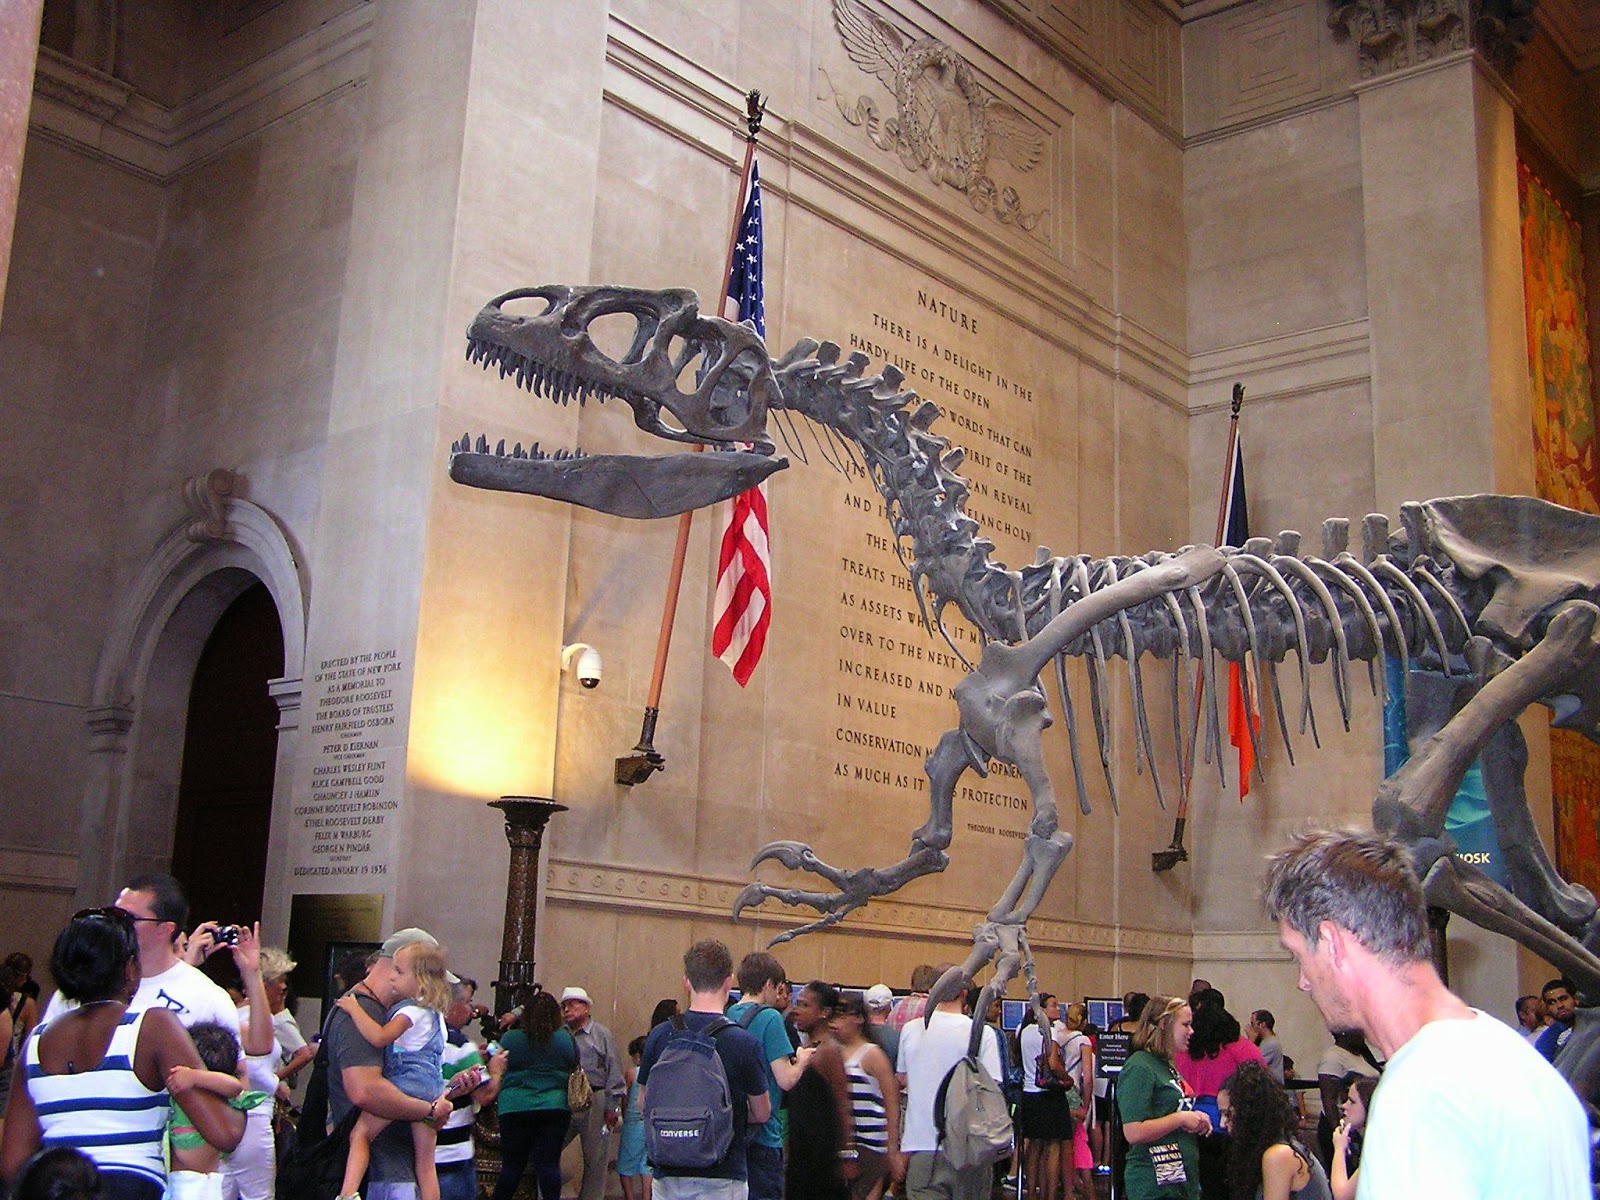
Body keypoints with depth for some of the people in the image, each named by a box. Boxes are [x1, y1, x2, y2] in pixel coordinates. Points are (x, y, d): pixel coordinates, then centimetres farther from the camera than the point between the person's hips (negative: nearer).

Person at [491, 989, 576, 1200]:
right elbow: (574, 1068, 10)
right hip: (555, 1108, 0)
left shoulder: (510, 1039, -3)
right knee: (549, 1165, 0)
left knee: (511, 1166, 7)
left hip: (514, 1109, 0)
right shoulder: (566, 1039, -2)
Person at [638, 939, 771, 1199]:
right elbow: (761, 1114, -3)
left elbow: (644, 1104, 7)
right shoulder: (744, 1043, -14)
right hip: (722, 1177, -3)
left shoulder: (659, 1036, -5)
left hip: (669, 1175, 3)